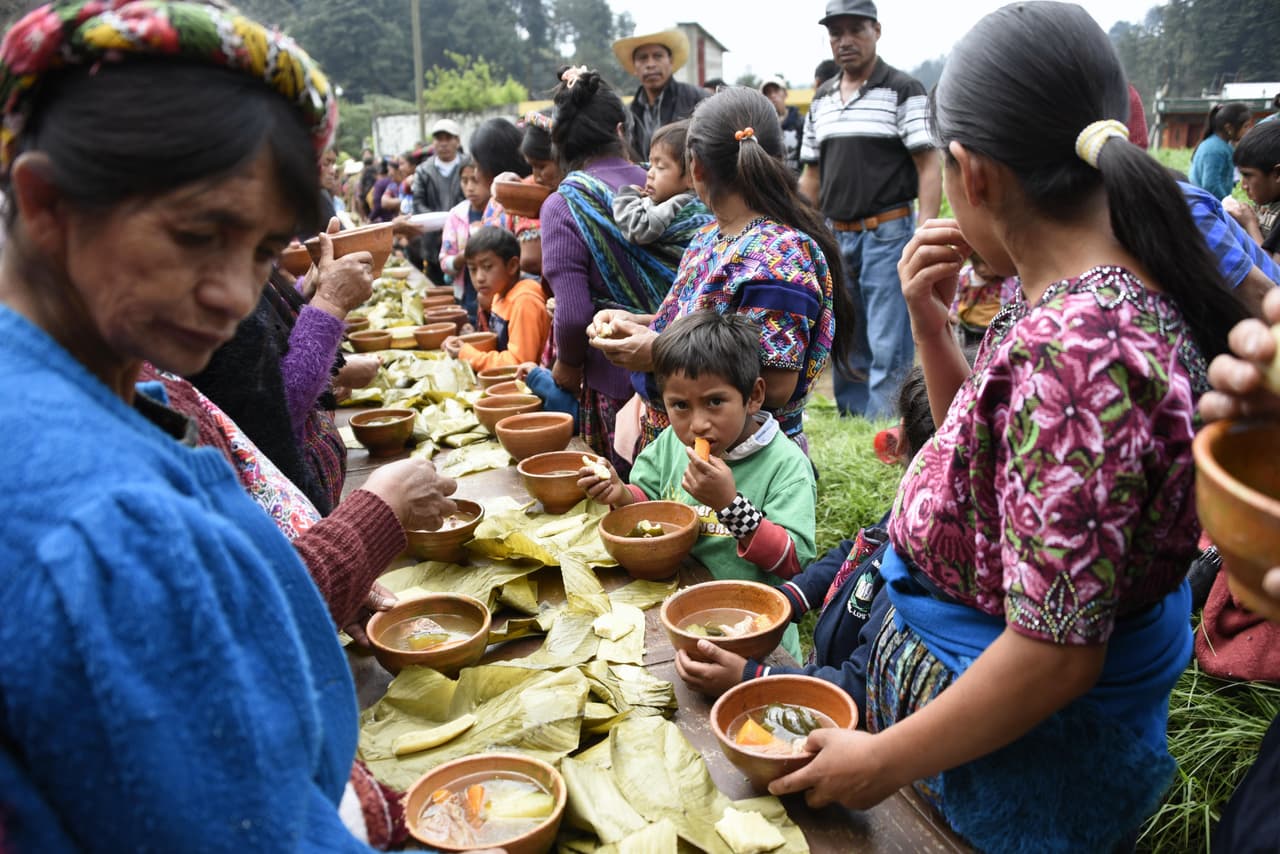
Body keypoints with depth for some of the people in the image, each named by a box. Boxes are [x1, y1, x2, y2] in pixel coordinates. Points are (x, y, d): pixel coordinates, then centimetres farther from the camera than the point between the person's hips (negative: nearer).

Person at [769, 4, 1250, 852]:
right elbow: (987, 450, 11)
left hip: (1028, 756, -8)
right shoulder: (1124, 290, -3)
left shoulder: (1070, 346, -33)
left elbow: (1055, 651, -30)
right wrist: (931, 326, -4)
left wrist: (884, 761, -17)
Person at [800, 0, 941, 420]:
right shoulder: (821, 100, 14)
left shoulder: (903, 91, -3)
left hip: (888, 233, -6)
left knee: (887, 348, -5)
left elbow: (929, 167, -8)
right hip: (836, 236, 6)